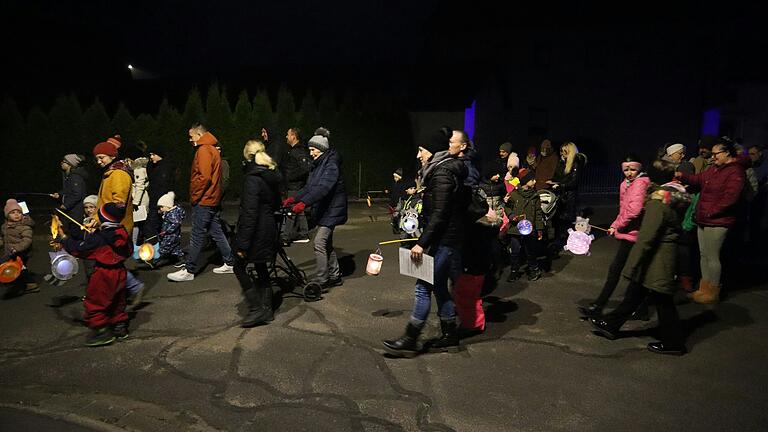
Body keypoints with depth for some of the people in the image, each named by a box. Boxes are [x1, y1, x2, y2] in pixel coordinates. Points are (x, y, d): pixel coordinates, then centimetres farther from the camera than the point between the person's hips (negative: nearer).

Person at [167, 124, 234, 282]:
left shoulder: (204, 150, -14)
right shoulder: (212, 149, 16)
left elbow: (204, 177, -23)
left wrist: (194, 196, -14)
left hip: (203, 200, -10)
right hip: (212, 199, 10)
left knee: (197, 236, -4)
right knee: (217, 232, 13)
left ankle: (189, 270, 3)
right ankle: (229, 263, 18)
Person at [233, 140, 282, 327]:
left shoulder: (252, 179, -18)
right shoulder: (272, 176, 8)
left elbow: (249, 213, -22)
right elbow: (276, 204, 17)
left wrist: (243, 243, -20)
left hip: (256, 232, -8)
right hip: (269, 229, 8)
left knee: (240, 268, 5)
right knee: (261, 268, 17)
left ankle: (256, 309, 4)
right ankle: (266, 309, 23)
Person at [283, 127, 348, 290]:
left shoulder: (331, 165, -18)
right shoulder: (317, 165, 11)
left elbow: (323, 188, -31)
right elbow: (309, 186, 12)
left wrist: (304, 203, -39)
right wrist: (294, 198, -1)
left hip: (332, 210, -10)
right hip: (323, 209, 10)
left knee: (319, 243, -13)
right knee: (327, 244, 14)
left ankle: (321, 281, -6)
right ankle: (335, 277, 25)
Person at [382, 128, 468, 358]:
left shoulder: (442, 175, -17)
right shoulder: (442, 170, 14)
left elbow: (439, 215, -22)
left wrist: (422, 243, -21)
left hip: (443, 241, -10)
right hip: (447, 239, 10)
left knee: (424, 286, -5)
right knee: (439, 286, 15)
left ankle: (410, 339, 3)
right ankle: (450, 335, 26)